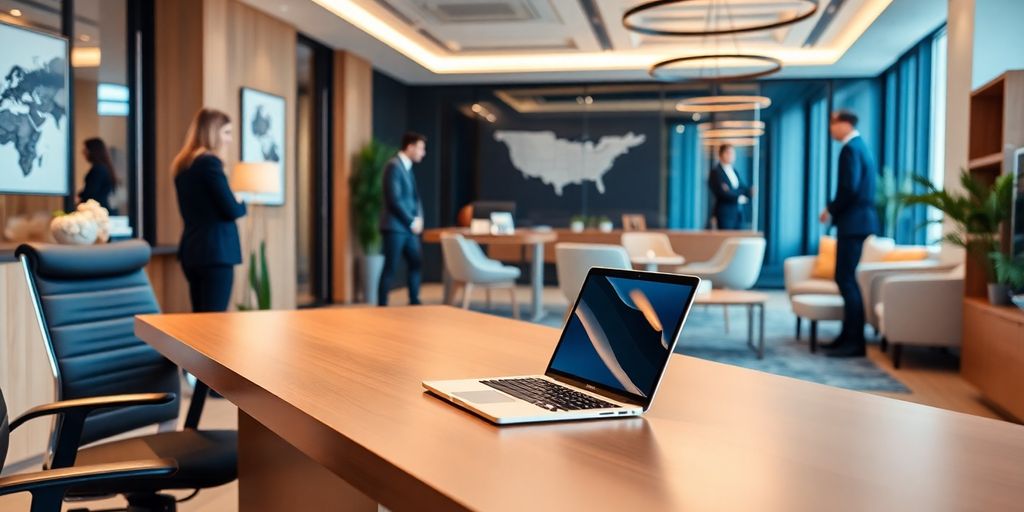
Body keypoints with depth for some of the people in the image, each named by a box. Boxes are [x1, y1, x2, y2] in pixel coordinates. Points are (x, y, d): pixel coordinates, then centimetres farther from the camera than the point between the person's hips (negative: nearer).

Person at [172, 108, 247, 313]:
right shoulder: (210, 162, -12)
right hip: (215, 250, -9)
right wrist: (244, 205, 7)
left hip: (191, 249, 9)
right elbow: (232, 210, -15)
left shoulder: (182, 163, 14)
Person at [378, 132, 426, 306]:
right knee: (391, 267, -5)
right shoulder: (394, 166, -14)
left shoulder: (407, 167, 15)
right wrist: (412, 221, -13)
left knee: (416, 263, 12)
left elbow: (414, 196, 19)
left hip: (408, 227, 9)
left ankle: (414, 302, 22)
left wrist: (418, 218, 2)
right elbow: (394, 200, -20)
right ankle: (382, 305, 1)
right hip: (395, 226, -9)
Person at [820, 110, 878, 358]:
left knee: (845, 279, -8)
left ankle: (855, 342, -6)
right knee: (846, 277, 13)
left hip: (853, 222, -10)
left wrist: (831, 210, -9)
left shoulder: (850, 148, -12)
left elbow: (849, 188, -22)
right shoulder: (860, 146, 19)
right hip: (857, 219, 10)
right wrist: (835, 210, 12)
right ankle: (849, 335, 18)